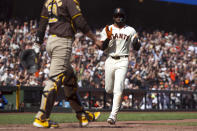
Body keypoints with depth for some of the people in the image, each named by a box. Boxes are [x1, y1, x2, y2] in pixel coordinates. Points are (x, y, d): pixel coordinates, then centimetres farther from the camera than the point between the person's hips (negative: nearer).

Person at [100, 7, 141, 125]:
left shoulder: (130, 30, 7)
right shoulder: (107, 30, 7)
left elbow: (136, 48, 6)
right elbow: (103, 48, 0)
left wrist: (136, 42, -17)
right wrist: (108, 38, -17)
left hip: (123, 61, -2)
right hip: (110, 61, 2)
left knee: (118, 89, -15)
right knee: (109, 89, 9)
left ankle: (113, 115, -16)